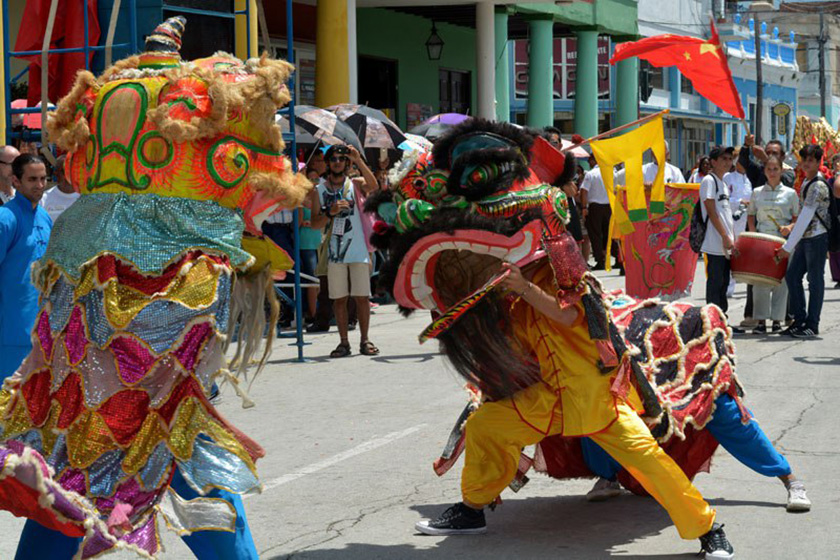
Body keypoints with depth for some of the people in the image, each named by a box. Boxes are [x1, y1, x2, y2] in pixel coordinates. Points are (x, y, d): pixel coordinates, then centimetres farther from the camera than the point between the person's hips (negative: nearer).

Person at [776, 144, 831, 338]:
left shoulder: (818, 186, -18)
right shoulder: (806, 182, 11)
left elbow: (806, 216, -21)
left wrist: (788, 246, -20)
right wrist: (792, 228, 8)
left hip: (818, 237, -9)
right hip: (805, 237, 9)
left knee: (815, 280, -2)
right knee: (792, 276, 9)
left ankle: (812, 325, 5)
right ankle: (800, 319, 17)